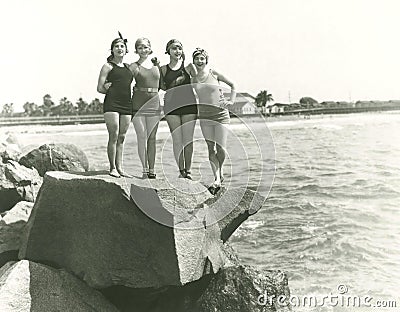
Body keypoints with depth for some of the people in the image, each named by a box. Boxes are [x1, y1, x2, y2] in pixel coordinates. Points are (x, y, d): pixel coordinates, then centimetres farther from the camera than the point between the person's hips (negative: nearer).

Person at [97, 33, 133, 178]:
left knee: (121, 137, 6)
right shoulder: (108, 66, 4)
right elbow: (99, 88, 2)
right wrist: (106, 88, -12)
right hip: (112, 104, -5)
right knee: (114, 136, -8)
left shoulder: (129, 67, 19)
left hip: (126, 105, 5)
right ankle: (112, 167, -1)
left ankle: (119, 168, 11)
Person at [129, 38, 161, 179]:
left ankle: (151, 169, 9)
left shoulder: (156, 66, 13)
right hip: (138, 103, -3)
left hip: (154, 103, 3)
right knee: (142, 137, -5)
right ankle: (144, 169, 0)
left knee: (152, 137, 4)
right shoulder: (134, 66, 2)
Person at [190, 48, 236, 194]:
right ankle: (217, 179, 6)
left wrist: (231, 101, -1)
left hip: (220, 114, -2)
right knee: (211, 148, 0)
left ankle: (220, 172, 23)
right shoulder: (192, 77, 2)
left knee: (221, 149, -5)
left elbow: (232, 85, 7)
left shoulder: (214, 73, -3)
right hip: (204, 115, 2)